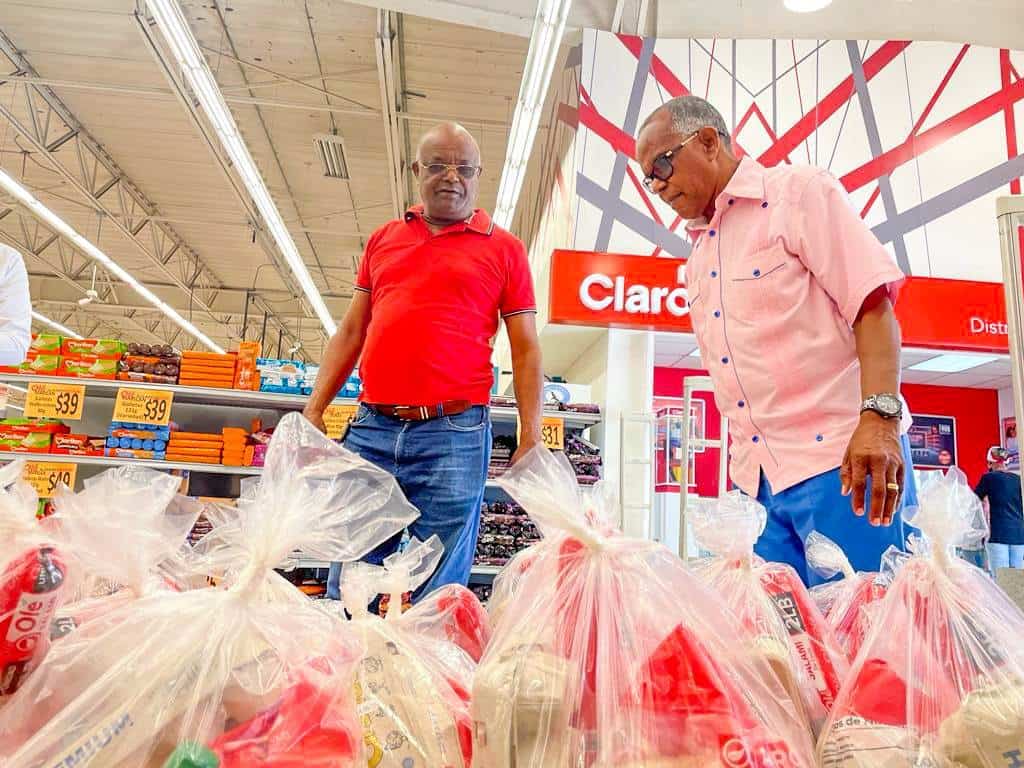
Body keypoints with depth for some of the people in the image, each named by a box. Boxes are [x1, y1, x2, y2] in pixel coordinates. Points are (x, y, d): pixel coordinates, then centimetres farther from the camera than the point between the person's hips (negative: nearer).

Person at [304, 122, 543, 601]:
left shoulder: (504, 249, 7)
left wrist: (531, 438, -5)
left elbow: (525, 350, 4)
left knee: (439, 593, 3)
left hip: (455, 435, -3)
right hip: (371, 429, 4)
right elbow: (351, 333, 18)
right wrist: (315, 408, 10)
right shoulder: (383, 239, 17)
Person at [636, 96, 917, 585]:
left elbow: (872, 304, -11)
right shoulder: (699, 256, 19)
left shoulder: (798, 192, 0)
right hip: (759, 479, 7)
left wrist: (879, 416, -23)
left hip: (840, 455, -6)